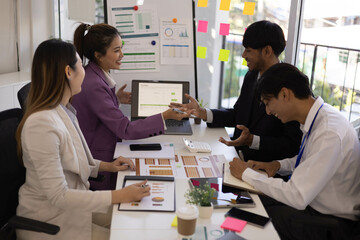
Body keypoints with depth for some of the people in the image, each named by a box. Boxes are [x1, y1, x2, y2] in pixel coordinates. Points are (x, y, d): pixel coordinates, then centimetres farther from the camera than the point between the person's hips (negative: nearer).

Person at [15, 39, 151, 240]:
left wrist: (106, 166, 5)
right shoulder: (42, 124, -27)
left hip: (72, 205, 8)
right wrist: (120, 196, -26)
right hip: (51, 220, -8)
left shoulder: (64, 111, 2)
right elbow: (58, 196, -26)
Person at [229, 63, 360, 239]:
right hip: (311, 200, 8)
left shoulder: (330, 134, -30)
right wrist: (278, 165, 0)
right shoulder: (317, 118, -1)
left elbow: (297, 197, -29)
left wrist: (247, 174, -19)